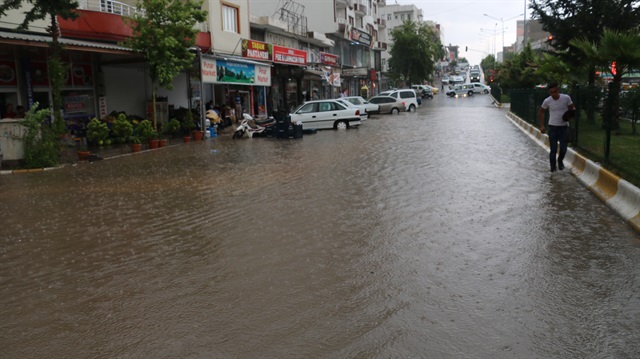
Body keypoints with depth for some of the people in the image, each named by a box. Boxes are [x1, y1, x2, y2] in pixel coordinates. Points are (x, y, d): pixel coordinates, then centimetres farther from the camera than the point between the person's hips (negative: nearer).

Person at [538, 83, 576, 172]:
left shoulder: (566, 98, -12)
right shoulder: (547, 101, -10)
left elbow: (572, 108, 3)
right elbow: (541, 112, 5)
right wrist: (542, 126, 0)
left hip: (564, 127, 0)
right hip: (552, 127, 0)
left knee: (563, 148, 5)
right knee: (553, 149, 1)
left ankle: (560, 161, 36)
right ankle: (553, 167, 16)